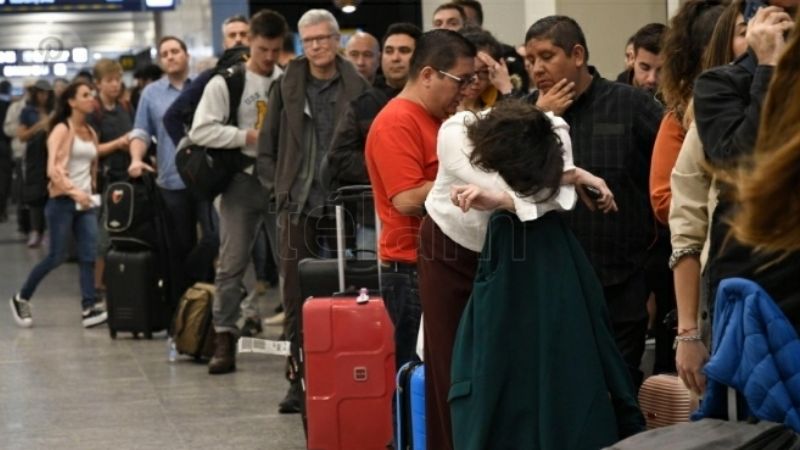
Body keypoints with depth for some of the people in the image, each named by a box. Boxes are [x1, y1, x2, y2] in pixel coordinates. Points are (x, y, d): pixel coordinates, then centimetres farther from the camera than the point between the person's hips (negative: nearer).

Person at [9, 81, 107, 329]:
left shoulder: (91, 133, 13)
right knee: (57, 256, -4)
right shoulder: (62, 130, -8)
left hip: (85, 202, 6)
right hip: (63, 201, -6)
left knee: (89, 255, -6)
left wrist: (92, 192, 8)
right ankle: (21, 298, 13)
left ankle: (88, 309, -9)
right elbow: (53, 169, -15)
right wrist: (73, 192, -22)